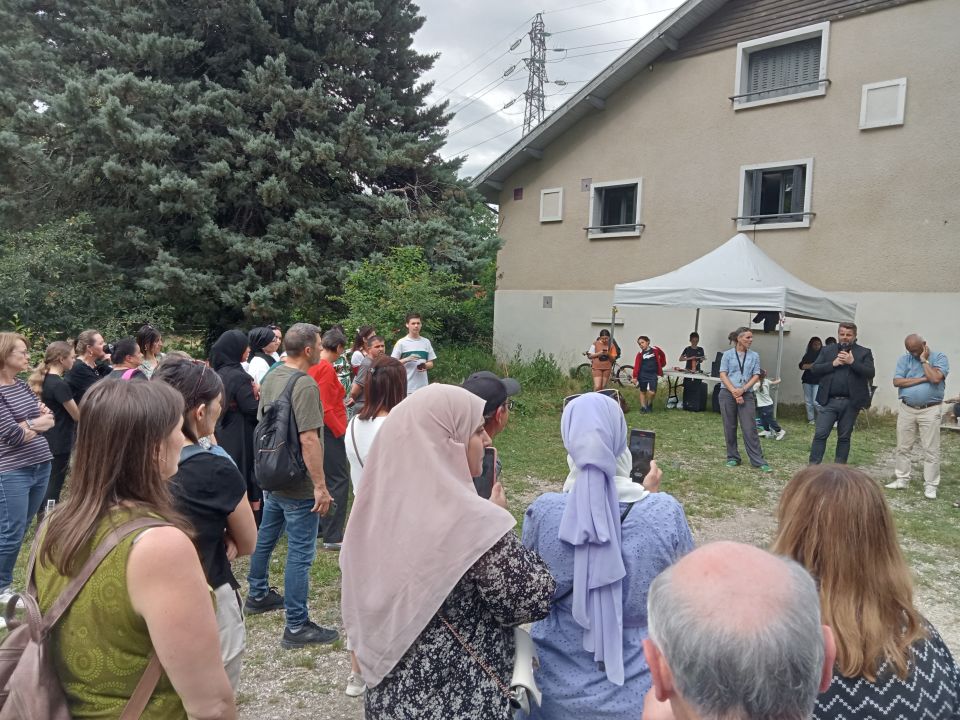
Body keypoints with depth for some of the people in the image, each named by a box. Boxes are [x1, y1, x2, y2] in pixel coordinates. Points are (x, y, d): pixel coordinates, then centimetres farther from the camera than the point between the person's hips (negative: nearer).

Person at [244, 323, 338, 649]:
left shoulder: (271, 377, 5)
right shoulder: (304, 384, -23)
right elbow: (309, 439, -27)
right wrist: (320, 486, -22)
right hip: (298, 486, -9)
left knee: (265, 537, 24)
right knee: (300, 554, -1)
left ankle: (258, 596, 43)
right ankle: (296, 627, 7)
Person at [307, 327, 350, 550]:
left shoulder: (313, 366, 9)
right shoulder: (326, 368, -16)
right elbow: (325, 408, -20)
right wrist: (341, 432, -14)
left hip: (318, 429, 10)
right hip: (330, 431, -10)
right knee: (338, 481, -5)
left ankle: (319, 528, 27)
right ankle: (333, 537, -4)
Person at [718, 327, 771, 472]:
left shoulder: (754, 356, 7)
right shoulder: (728, 354, 3)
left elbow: (756, 376, 3)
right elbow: (723, 375, -2)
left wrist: (743, 389, -11)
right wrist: (734, 392, -12)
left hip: (747, 395, 0)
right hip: (728, 394, 0)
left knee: (750, 429, -5)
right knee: (730, 428, 6)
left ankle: (758, 461, 0)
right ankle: (733, 458, 17)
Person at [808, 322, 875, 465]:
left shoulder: (864, 353, 5)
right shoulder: (827, 350, 10)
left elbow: (870, 373, -6)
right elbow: (814, 369, 2)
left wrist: (852, 362, -16)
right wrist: (833, 364, -11)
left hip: (851, 402, 0)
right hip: (829, 401, 1)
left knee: (844, 437, 9)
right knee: (820, 434, -5)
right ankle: (813, 466, -2)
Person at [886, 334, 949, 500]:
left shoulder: (939, 357, -3)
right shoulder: (904, 359, 5)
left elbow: (935, 378, -20)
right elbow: (897, 381, -7)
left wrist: (924, 360, -10)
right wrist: (923, 379, -11)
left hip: (930, 410, -3)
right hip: (906, 409, 3)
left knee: (931, 450, -1)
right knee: (903, 448, 9)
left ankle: (930, 485, 6)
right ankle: (902, 479, 20)